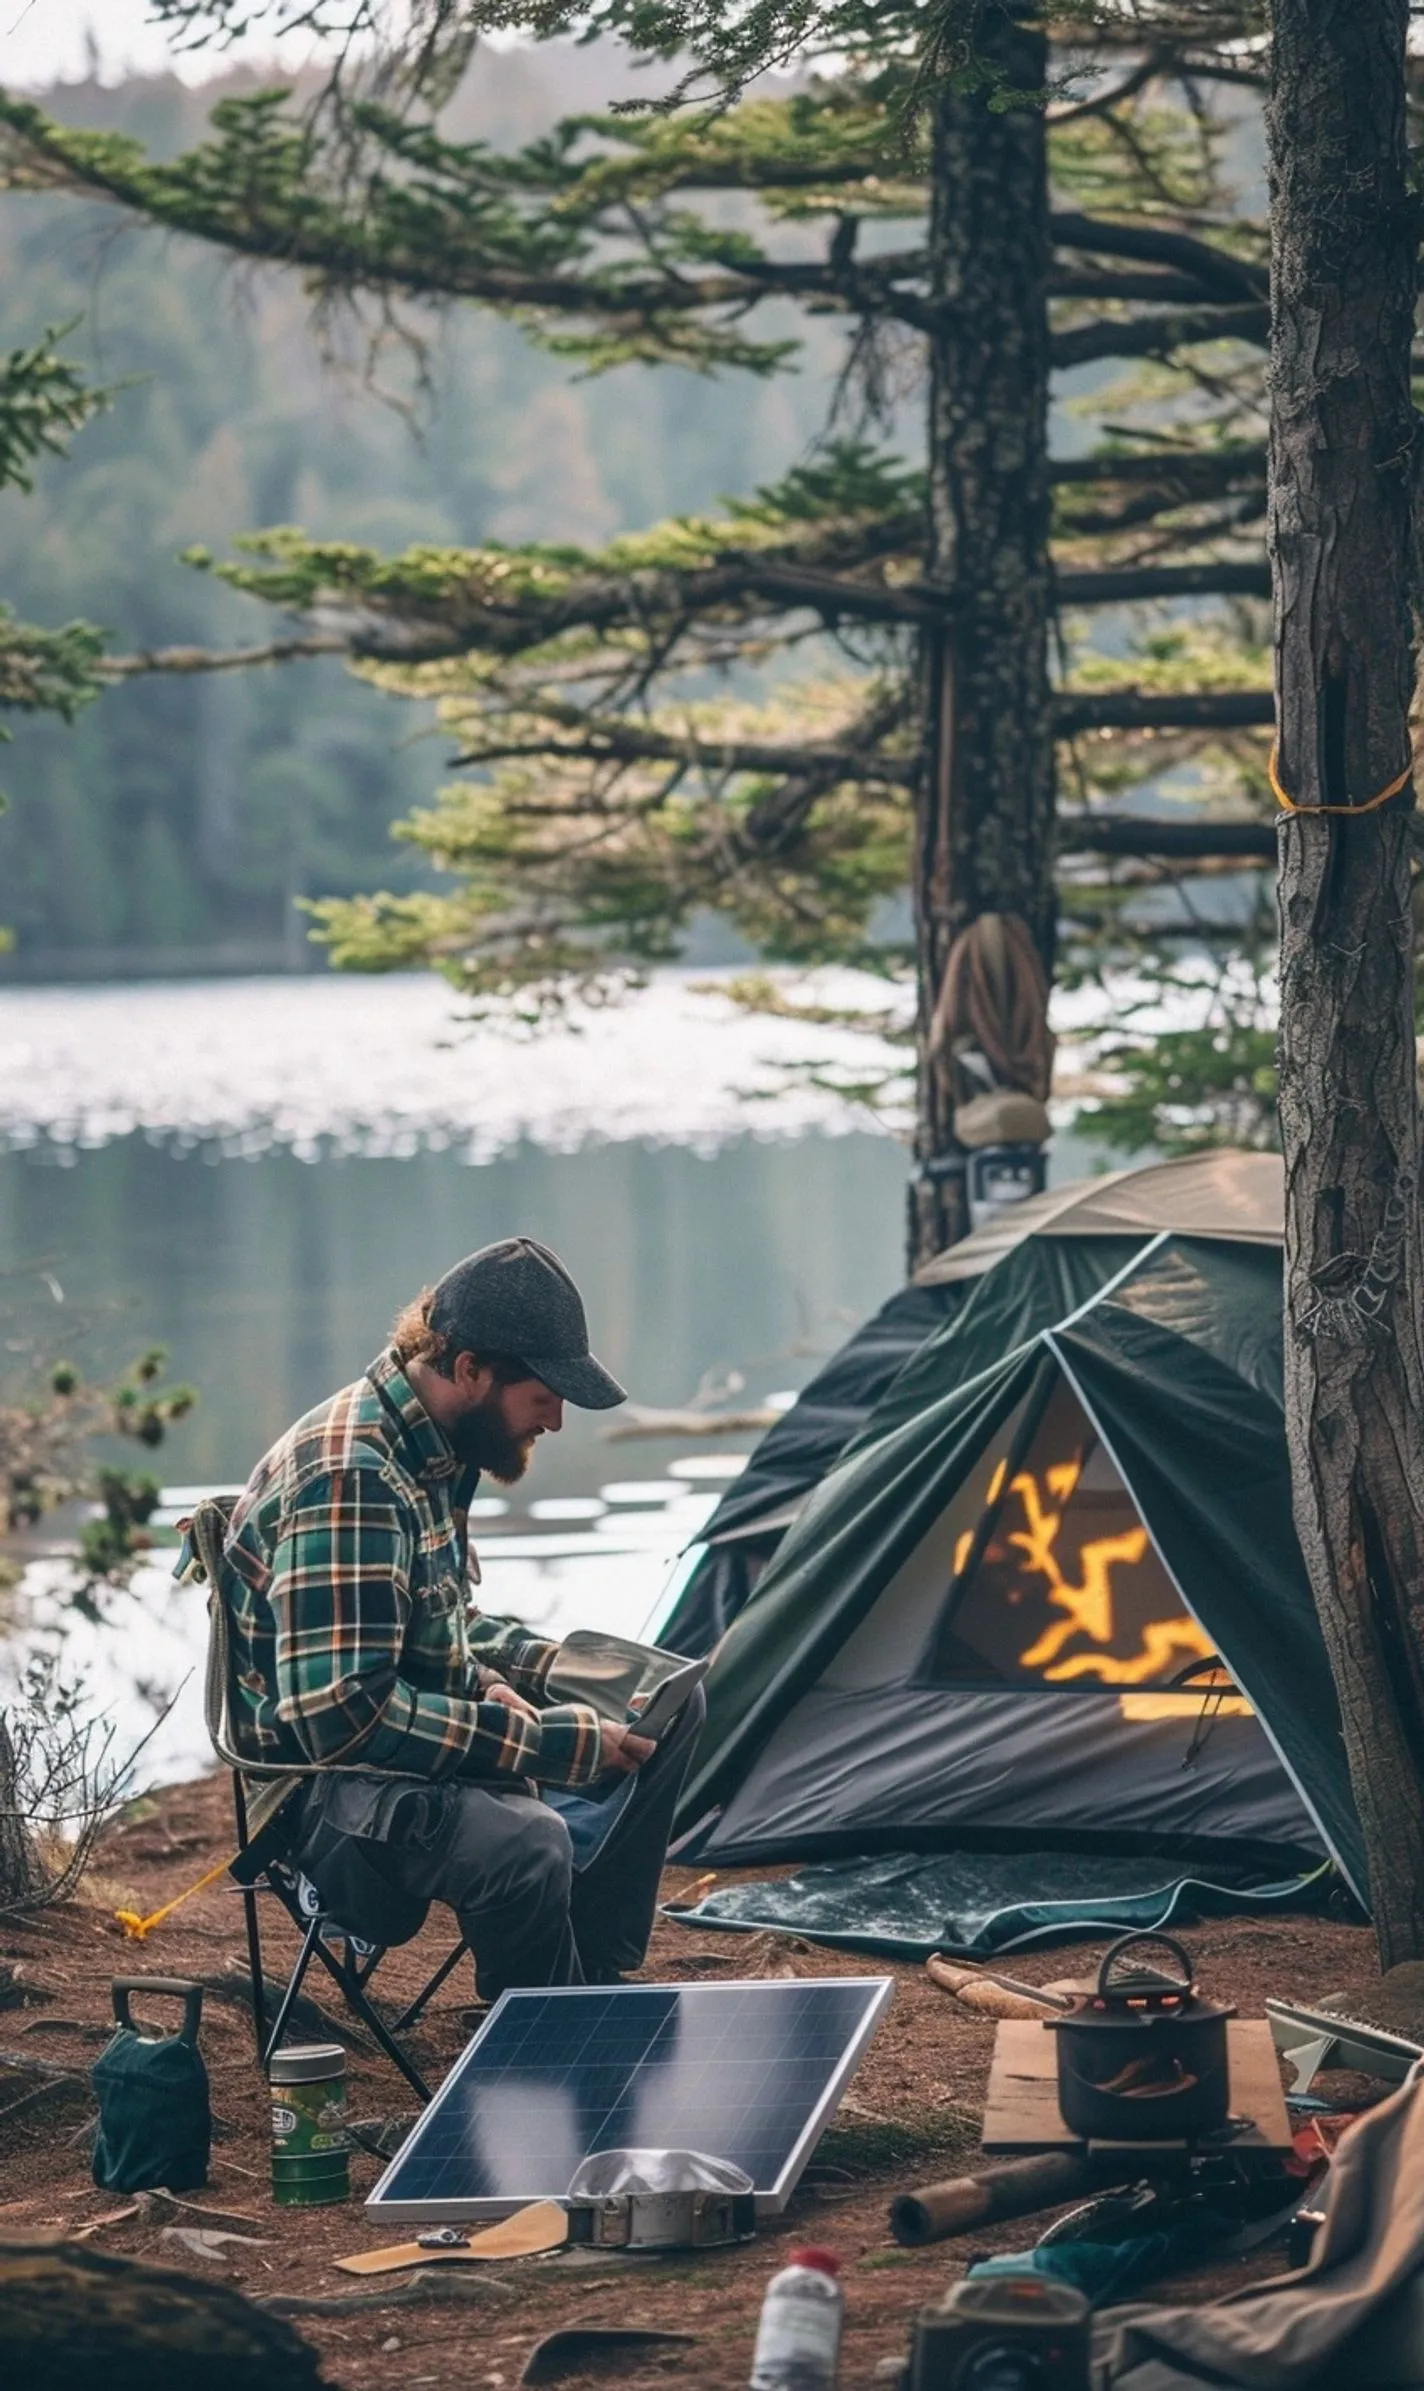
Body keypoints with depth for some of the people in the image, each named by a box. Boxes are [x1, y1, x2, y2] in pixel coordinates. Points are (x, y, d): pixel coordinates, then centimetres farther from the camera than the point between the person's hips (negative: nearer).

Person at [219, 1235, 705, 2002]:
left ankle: (588, 1977, 12)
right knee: (524, 1843, -38)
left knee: (668, 1709, 15)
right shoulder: (350, 1479, -25)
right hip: (327, 1786, -11)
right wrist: (541, 1741, -25)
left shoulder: (429, 1449, 5)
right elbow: (342, 1713, -30)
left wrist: (549, 1668, 3)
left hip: (419, 1740, 11)